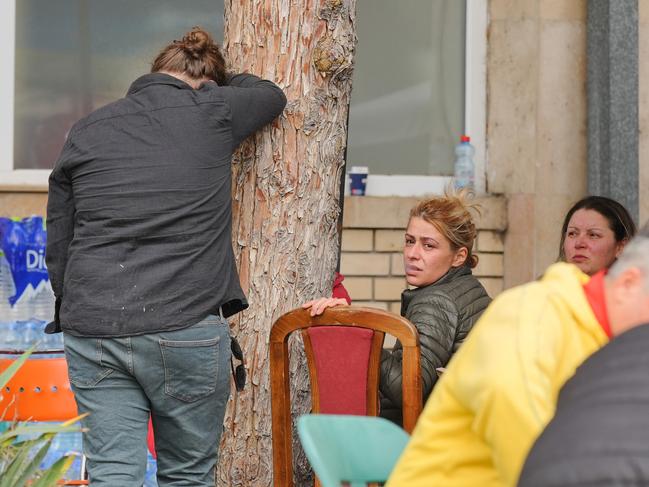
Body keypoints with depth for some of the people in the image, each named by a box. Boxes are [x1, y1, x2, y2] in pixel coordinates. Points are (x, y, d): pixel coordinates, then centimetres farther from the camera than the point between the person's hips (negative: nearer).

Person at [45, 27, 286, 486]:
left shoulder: (86, 131, 10)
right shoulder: (212, 112, 0)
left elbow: (57, 245, 12)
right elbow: (271, 96, 23)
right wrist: (218, 76, 39)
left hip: (91, 331, 3)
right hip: (187, 328, -3)